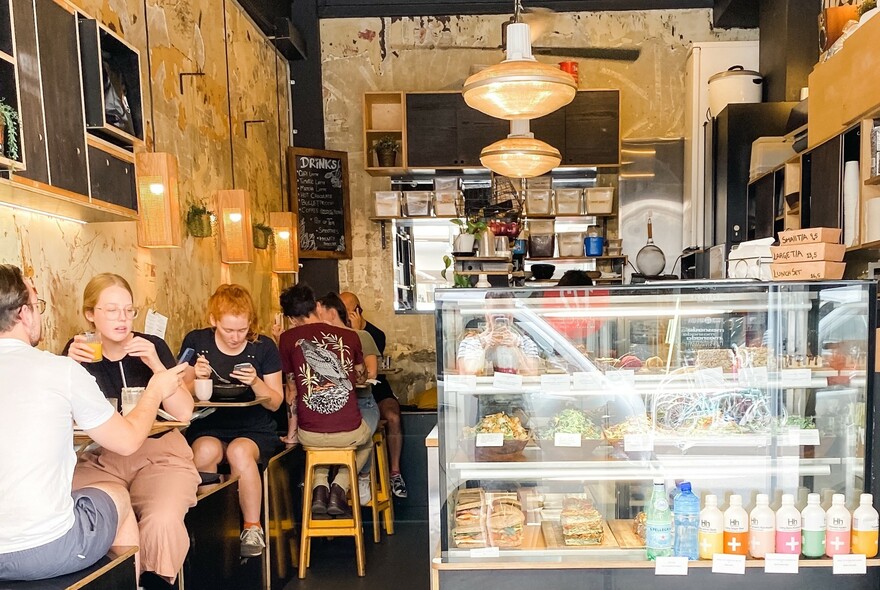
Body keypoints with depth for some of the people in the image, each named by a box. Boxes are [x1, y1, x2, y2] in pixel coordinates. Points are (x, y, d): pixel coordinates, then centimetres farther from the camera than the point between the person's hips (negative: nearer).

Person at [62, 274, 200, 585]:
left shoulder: (153, 347, 1)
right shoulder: (79, 351, 7)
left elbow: (184, 413, -7)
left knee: (162, 521, -30)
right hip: (97, 458, 2)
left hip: (158, 454, -2)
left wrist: (156, 365, -19)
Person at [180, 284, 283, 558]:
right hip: (208, 427, 1)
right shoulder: (196, 342, 1)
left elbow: (275, 403, 0)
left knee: (240, 451, -33)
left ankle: (252, 528, -12)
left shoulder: (264, 347, -1)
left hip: (254, 430, -1)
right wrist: (196, 378, -15)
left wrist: (256, 383, -19)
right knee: (206, 451, -32)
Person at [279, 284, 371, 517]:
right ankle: (339, 488, 13)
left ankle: (320, 488, 14)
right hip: (349, 432, -1)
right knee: (366, 442, 36)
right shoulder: (350, 336, 2)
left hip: (310, 435, 1)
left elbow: (292, 389, 6)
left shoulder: (288, 338, -1)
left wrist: (291, 433, 17)